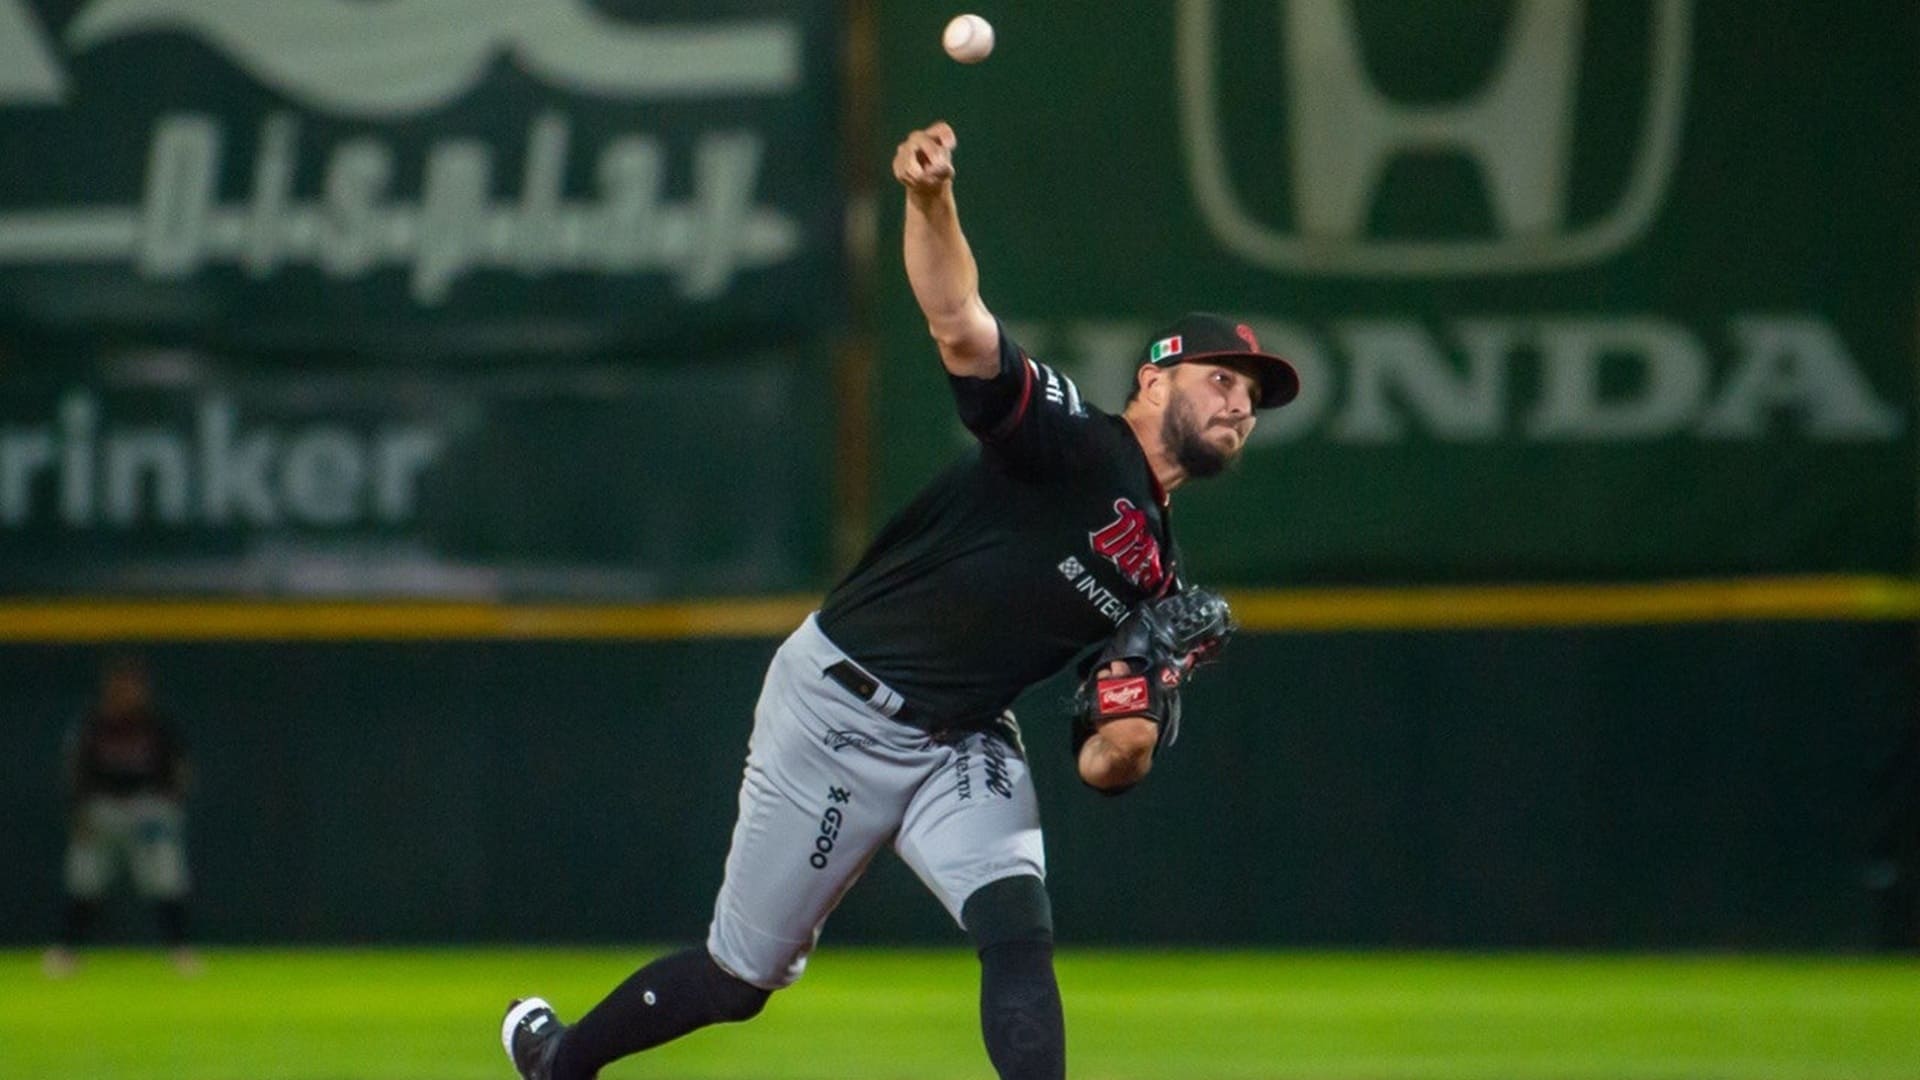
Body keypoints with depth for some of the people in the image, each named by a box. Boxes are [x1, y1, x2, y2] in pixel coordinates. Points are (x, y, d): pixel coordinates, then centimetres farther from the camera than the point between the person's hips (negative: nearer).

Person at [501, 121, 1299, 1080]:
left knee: (1018, 933, -20)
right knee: (742, 974, 5)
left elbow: (1107, 763, 15)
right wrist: (931, 199, -48)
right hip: (838, 709, -6)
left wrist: (1124, 750, -11)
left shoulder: (1158, 575, 11)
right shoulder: (1070, 442, -12)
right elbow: (958, 326, -29)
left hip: (964, 747, 6)